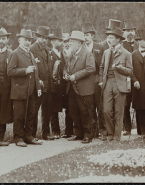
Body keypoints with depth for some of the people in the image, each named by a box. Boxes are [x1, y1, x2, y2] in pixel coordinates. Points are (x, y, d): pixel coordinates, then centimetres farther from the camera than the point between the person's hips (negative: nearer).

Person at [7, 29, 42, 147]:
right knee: (19, 116, -2)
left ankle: (28, 136, 18)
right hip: (20, 91, -7)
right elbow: (10, 71, -13)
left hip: (31, 91, 7)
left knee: (30, 115, 9)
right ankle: (19, 138, 5)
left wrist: (38, 87, 15)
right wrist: (25, 71, -22)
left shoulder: (31, 54, 19)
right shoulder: (15, 54, -5)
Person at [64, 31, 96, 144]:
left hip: (84, 89, -7)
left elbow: (91, 68, -19)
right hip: (72, 89, 7)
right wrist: (66, 74, 0)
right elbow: (66, 67, 24)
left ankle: (88, 135, 8)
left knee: (86, 113, -2)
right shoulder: (71, 54, 15)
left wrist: (75, 76, -19)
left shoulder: (88, 54, -8)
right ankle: (78, 134, 22)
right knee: (74, 113, 10)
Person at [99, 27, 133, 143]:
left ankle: (117, 137, 10)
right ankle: (111, 133, 13)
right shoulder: (106, 52, 15)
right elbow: (102, 67, 25)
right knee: (107, 111, -4)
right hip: (108, 84, 3)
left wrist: (120, 67, -17)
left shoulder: (126, 54, 1)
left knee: (118, 113, 1)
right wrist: (102, 80, 13)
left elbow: (130, 71, 0)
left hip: (120, 84, -3)